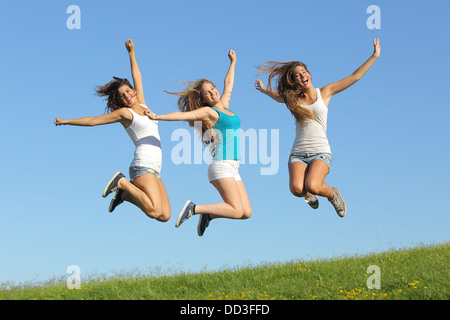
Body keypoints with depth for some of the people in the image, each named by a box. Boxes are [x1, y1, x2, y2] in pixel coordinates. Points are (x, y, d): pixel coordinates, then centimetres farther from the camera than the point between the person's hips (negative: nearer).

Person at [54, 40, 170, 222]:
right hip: (143, 165, -8)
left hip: (154, 171, 8)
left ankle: (125, 194, 9)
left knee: (165, 216, -1)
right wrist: (66, 121, 13)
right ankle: (122, 183, -7)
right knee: (154, 211, -25)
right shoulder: (124, 113, 2)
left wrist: (131, 53, 29)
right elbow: (93, 121, 9)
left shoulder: (142, 105, 19)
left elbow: (137, 78, 29)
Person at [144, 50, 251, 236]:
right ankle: (194, 209, -7)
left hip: (232, 169, 8)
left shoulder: (224, 106, 18)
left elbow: (228, 85, 33)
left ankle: (208, 214, 12)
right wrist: (156, 117, -20)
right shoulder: (208, 111, -1)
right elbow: (183, 115, -10)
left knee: (246, 213, -1)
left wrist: (233, 62, 43)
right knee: (236, 211, -17)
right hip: (221, 165, -8)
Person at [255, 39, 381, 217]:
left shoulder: (325, 93, 7)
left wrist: (374, 56, 12)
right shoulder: (292, 99, 12)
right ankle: (308, 195, 12)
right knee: (296, 189, -27)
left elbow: (355, 77, 11)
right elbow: (278, 95, 38)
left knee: (312, 186, -30)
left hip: (321, 153, -2)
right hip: (298, 154, 2)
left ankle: (332, 194, 7)